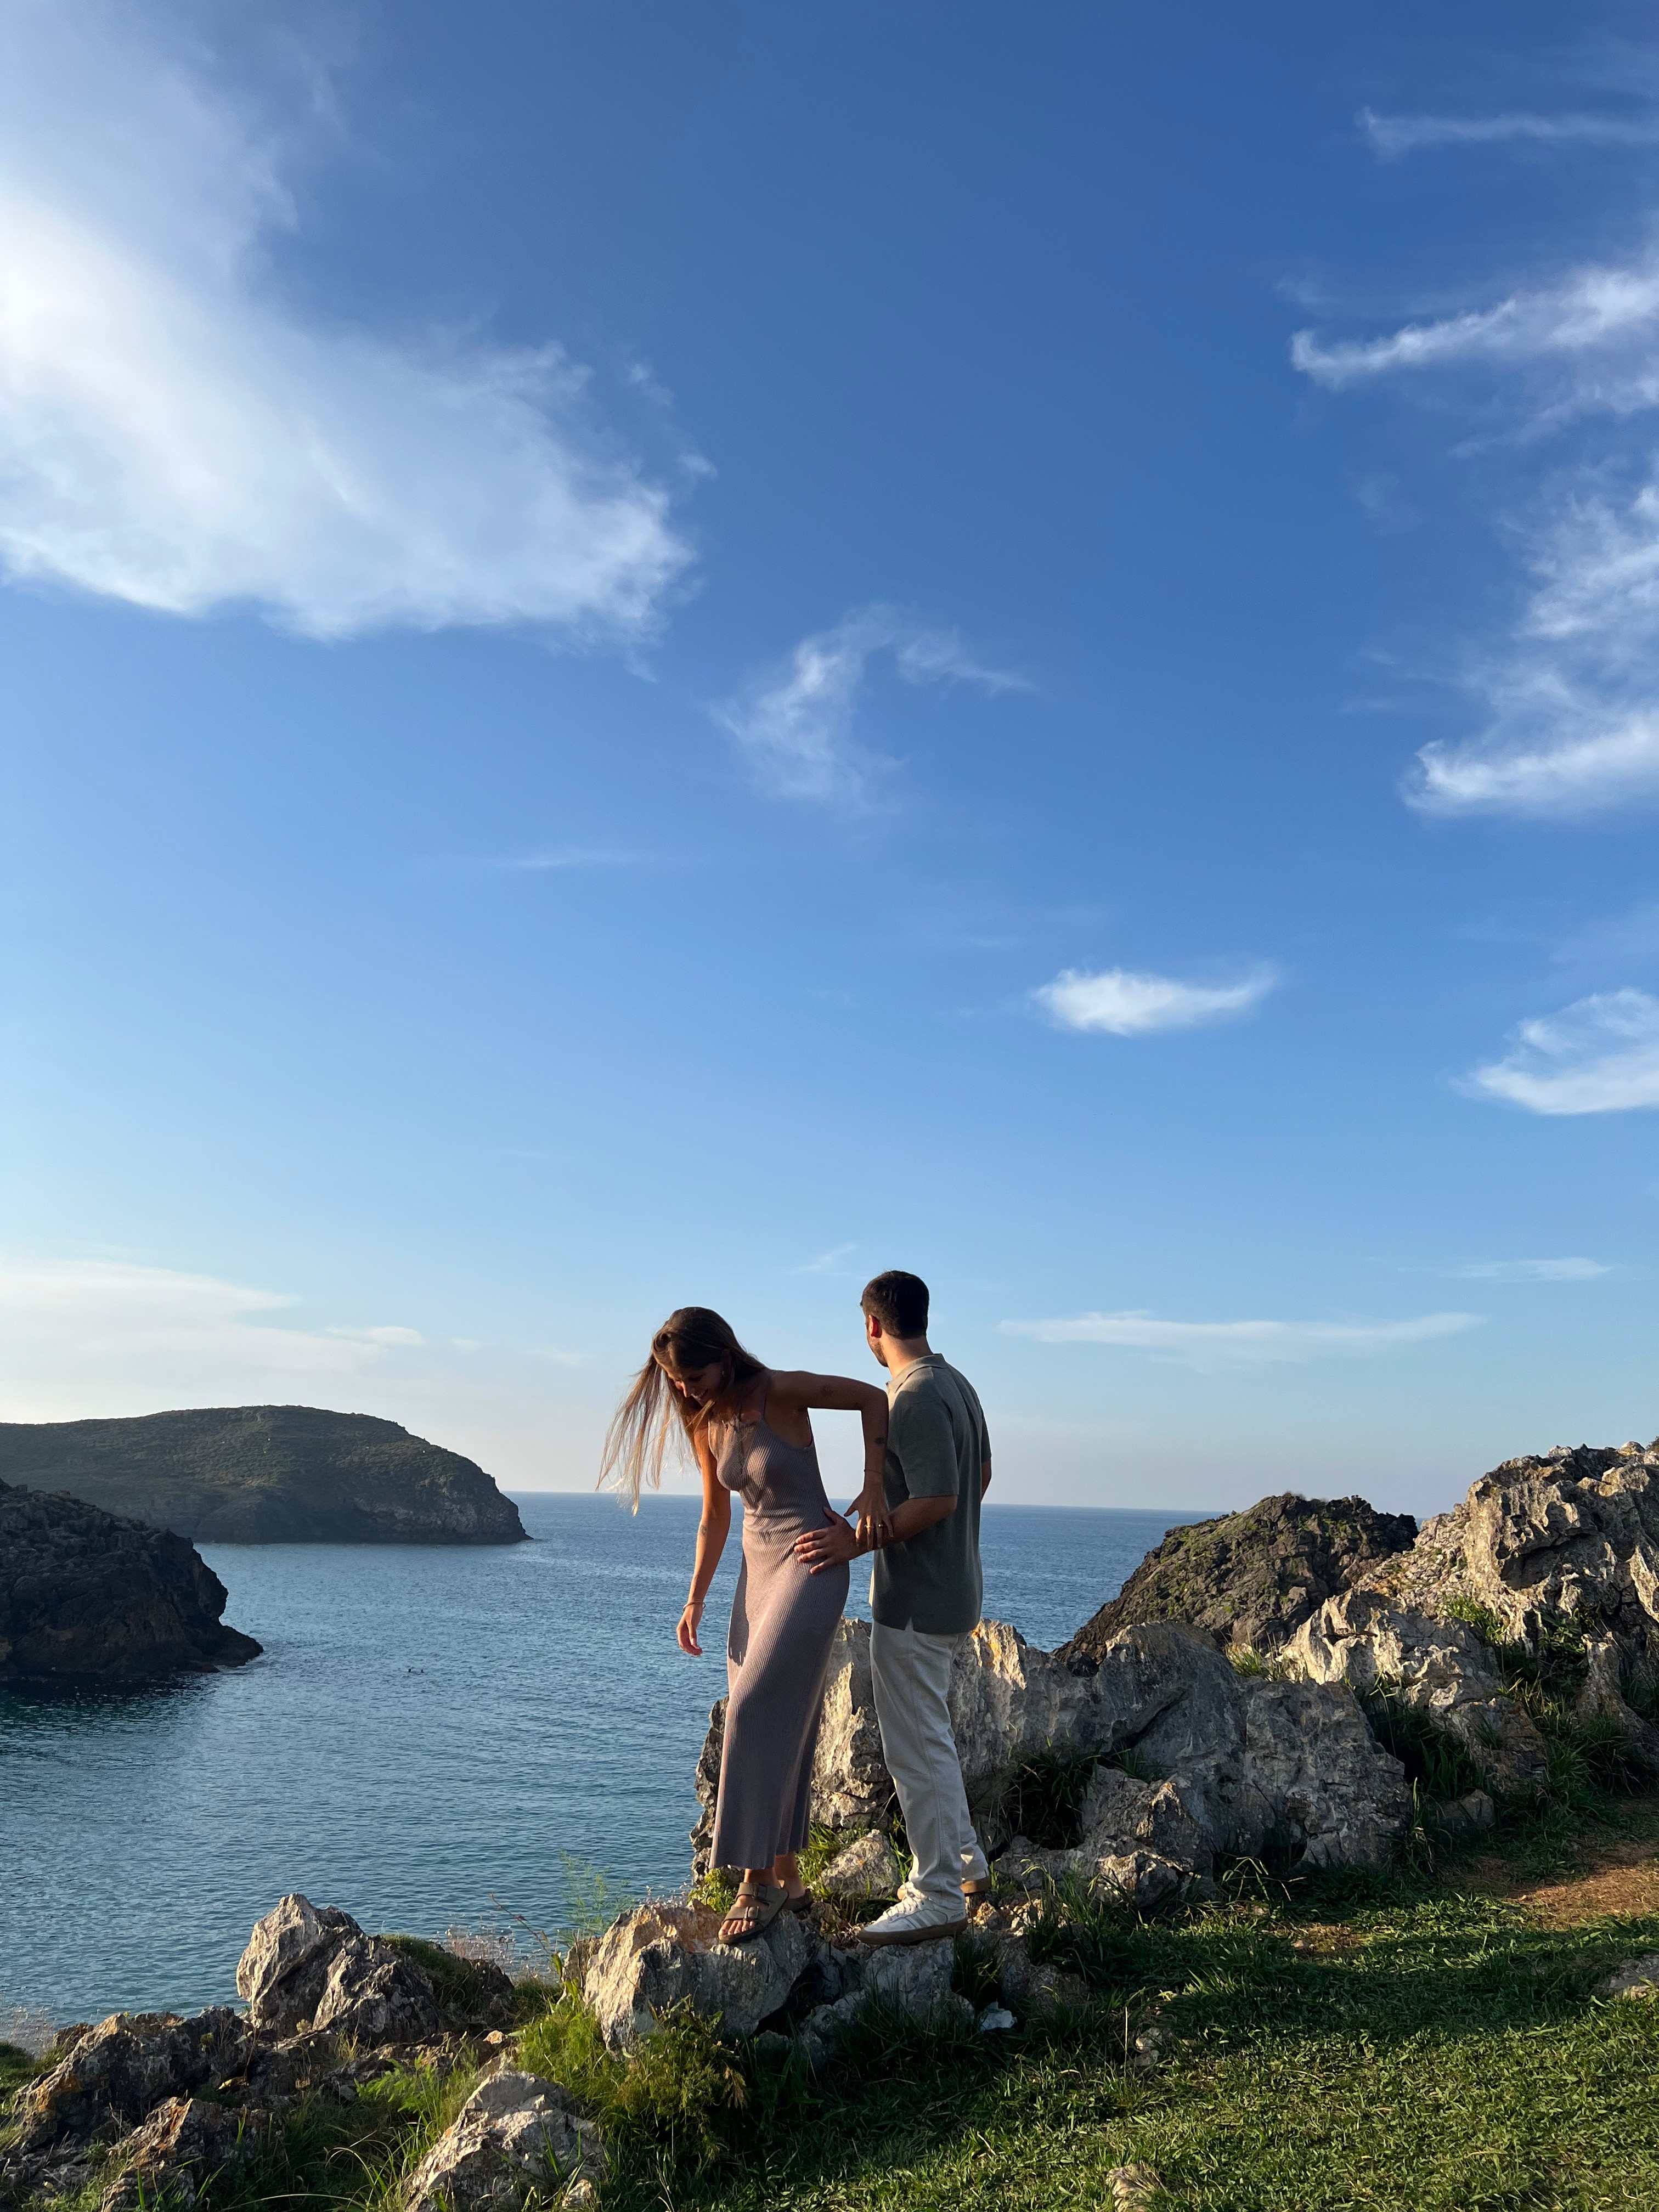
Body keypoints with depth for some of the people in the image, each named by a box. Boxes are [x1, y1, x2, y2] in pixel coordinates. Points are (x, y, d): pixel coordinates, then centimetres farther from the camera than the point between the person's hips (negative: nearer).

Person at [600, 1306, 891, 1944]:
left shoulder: (782, 1392, -17)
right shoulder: (704, 1424, 4)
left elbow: (873, 1398, -8)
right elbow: (715, 1519, 13)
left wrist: (872, 1486, -14)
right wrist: (695, 1602, 10)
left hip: (812, 1564, -7)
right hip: (758, 1570, 7)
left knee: (757, 1716, -14)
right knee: (772, 1731, 7)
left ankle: (758, 1878, -4)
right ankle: (787, 1878, 18)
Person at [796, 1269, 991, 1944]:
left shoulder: (915, 1400, -23)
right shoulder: (957, 1384, 7)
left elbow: (937, 1500, -27)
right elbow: (980, 1477, 17)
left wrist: (855, 1542, -23)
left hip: (915, 1602, -10)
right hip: (953, 1587, 10)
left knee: (916, 1748, 0)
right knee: (929, 1736, 22)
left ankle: (937, 1897, 11)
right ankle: (964, 1860, 34)